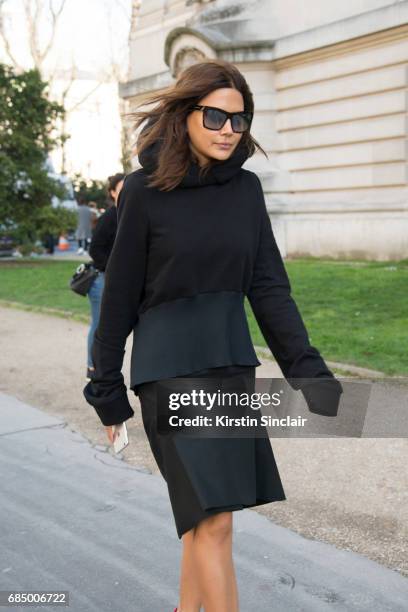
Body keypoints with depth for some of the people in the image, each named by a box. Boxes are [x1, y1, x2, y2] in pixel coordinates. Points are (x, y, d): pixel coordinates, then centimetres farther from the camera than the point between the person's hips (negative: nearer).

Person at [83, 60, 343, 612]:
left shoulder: (245, 187, 3)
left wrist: (310, 372, -4)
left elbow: (268, 286, 2)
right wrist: (108, 390, 1)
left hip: (233, 359, 5)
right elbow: (121, 295, -3)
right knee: (214, 520, -6)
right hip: (169, 364, -5)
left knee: (207, 512, 14)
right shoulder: (145, 189, -8)